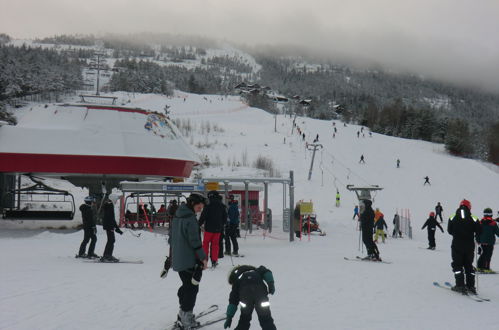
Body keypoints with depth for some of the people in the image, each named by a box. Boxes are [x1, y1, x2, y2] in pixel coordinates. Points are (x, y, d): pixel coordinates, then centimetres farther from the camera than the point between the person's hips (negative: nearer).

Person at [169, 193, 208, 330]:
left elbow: (171, 238, 19)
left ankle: (183, 314, 26)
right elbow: (195, 241, -19)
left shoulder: (176, 217, 11)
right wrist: (203, 258, -12)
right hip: (190, 260, -9)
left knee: (186, 285, 21)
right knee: (192, 287, 0)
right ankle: (186, 318, 3)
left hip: (177, 260, 9)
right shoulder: (190, 218, -17)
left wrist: (172, 255, 27)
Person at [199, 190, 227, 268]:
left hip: (209, 228, -4)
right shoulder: (222, 207, 4)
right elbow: (225, 218, 12)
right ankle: (214, 261, 7)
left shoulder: (208, 206, -12)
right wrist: (222, 225, 26)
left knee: (206, 243, 9)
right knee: (215, 244, 10)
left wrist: (198, 225, 0)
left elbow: (202, 217, -11)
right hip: (218, 229, 4)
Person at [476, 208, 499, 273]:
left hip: (482, 241, 5)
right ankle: (486, 268, -3)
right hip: (490, 242, -5)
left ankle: (479, 267, 16)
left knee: (483, 254, 16)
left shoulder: (480, 223, 2)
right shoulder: (493, 223, -9)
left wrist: (478, 240, 16)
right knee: (488, 255, -1)